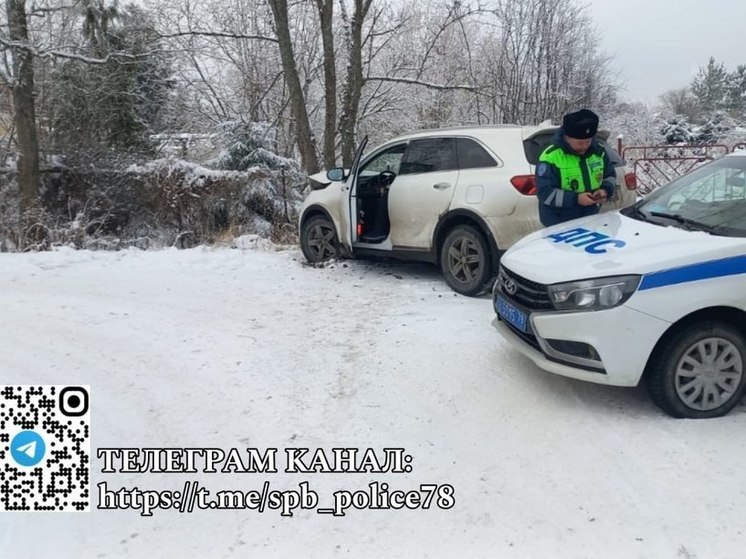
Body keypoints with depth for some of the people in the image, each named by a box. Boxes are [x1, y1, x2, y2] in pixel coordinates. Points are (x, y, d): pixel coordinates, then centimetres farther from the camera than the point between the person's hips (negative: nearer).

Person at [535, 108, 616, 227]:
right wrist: (575, 199, -29)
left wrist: (606, 190, -8)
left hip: (591, 221, 6)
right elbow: (544, 193, -21)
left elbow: (610, 175, 16)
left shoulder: (598, 151, 1)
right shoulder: (550, 157, -19)